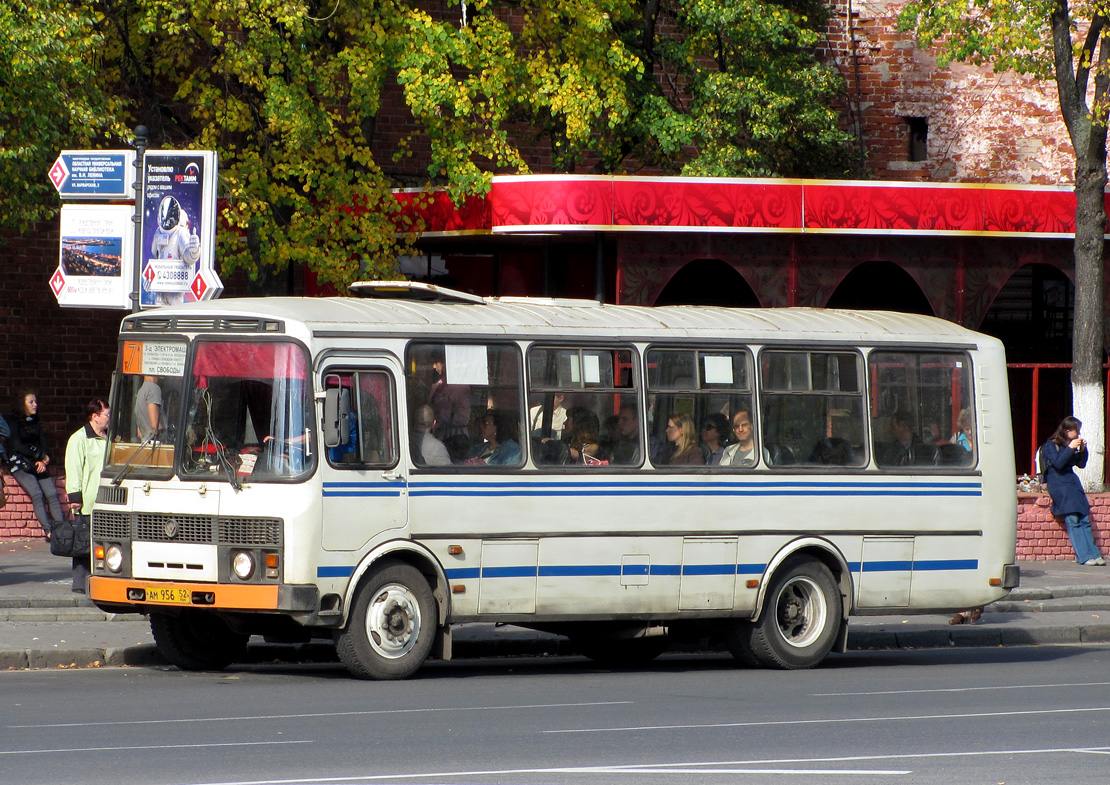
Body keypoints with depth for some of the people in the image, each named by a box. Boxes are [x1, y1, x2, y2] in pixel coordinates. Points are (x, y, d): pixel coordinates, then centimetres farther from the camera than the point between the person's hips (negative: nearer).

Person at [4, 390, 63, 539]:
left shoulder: (36, 424, 21)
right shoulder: (13, 422, 2)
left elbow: (44, 447, 15)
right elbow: (17, 446, -6)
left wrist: (44, 461, -6)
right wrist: (41, 455, -5)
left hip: (39, 464, 6)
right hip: (19, 464, -6)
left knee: (52, 494, -15)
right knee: (37, 494, -25)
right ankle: (48, 532, -33)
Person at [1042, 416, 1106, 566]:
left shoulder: (1071, 445, 20)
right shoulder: (1050, 445, 0)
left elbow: (1081, 464, 19)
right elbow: (1058, 463, -14)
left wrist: (1083, 450, 4)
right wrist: (1070, 448, -16)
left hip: (1072, 481, 7)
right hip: (1058, 483, -7)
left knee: (1084, 520, -7)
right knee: (1072, 520, -19)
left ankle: (1093, 554, -9)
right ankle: (1084, 556, -23)